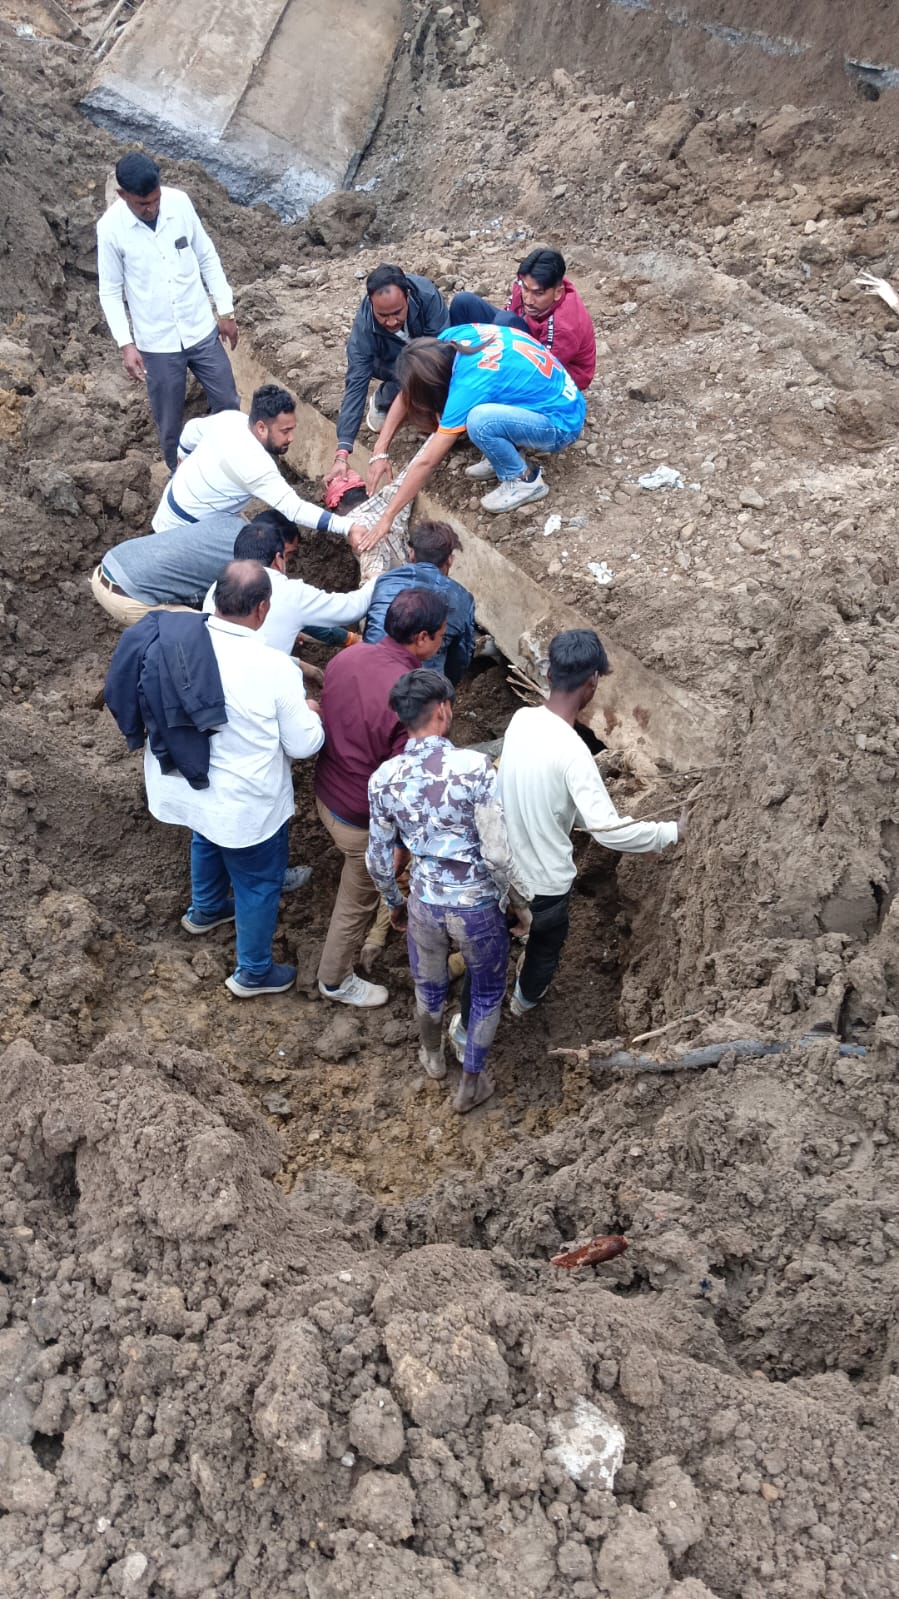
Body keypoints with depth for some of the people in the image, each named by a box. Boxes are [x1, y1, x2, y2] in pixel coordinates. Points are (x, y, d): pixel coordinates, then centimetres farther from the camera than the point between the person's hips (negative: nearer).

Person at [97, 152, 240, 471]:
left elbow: (207, 258, 3)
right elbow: (110, 292, -6)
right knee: (169, 421, 11)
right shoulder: (110, 227, -15)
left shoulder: (179, 202, -9)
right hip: (156, 342, -2)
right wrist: (126, 344, -15)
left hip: (201, 329, 2)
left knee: (228, 403, 13)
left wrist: (225, 310, 4)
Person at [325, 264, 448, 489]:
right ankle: (383, 399, -2)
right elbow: (355, 385, -37)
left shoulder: (426, 293, -37)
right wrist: (342, 453, -45)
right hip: (391, 362, -2)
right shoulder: (363, 327, -35)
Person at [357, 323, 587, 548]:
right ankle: (505, 456, 10)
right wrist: (380, 452, -1)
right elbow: (409, 390, 3)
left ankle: (524, 480, -7)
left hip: (562, 423, -8)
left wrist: (387, 517, -21)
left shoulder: (469, 384, -29)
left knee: (479, 420, -32)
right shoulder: (452, 338, -10)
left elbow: (427, 462, -26)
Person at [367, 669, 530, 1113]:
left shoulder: (383, 778, -11)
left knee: (429, 986, 30)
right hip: (477, 905, -3)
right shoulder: (474, 767, -24)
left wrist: (394, 902, 18)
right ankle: (471, 1084, 38)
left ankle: (433, 1056, 58)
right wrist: (516, 900, -3)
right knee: (487, 992, 24)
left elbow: (378, 859, 0)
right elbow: (498, 853, -22)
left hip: (425, 902, 3)